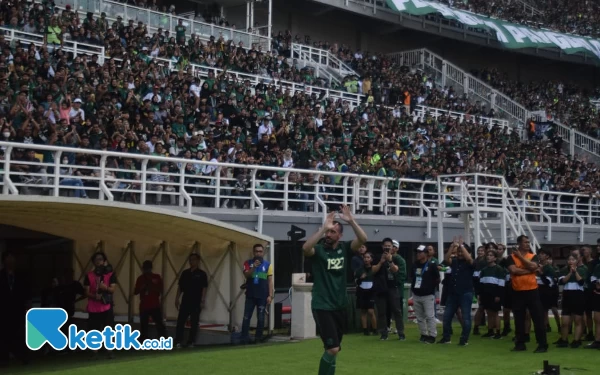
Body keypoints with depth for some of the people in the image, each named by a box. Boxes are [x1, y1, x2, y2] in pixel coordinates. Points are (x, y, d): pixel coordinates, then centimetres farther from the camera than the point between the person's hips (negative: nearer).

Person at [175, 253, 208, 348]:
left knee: (194, 323, 2)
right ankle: (178, 342, -1)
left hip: (196, 302, -3)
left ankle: (191, 342, 9)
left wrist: (203, 301, -11)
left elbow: (204, 288, -4)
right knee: (180, 321, -3)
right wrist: (177, 299, 6)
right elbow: (180, 287, 12)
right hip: (185, 301, 3)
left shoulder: (202, 274, -1)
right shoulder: (185, 273, 10)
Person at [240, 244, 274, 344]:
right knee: (246, 317, -2)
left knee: (260, 318, 3)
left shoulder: (268, 264, 2)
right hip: (250, 295, 1)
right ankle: (244, 339, 1)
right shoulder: (248, 263, 4)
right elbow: (246, 275, -11)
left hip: (262, 296, -1)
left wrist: (270, 295, -4)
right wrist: (254, 267, -26)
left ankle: (258, 338, 10)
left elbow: (270, 281, 2)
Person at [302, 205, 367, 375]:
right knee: (333, 348, -15)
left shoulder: (345, 248, 2)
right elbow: (305, 248, -29)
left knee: (334, 349, 14)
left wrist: (351, 220, -26)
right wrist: (323, 227, -32)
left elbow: (363, 239, -14)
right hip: (322, 306, -5)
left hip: (340, 306, 5)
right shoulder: (318, 250, -7)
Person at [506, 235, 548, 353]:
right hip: (517, 292, 0)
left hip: (532, 290, 0)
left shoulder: (533, 256, 6)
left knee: (538, 318, -2)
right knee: (519, 319, 7)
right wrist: (529, 270, -11)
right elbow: (513, 270, -14)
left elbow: (532, 266, -14)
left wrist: (520, 256, -9)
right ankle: (520, 344, 16)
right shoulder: (511, 257, 2)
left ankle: (542, 344, 2)